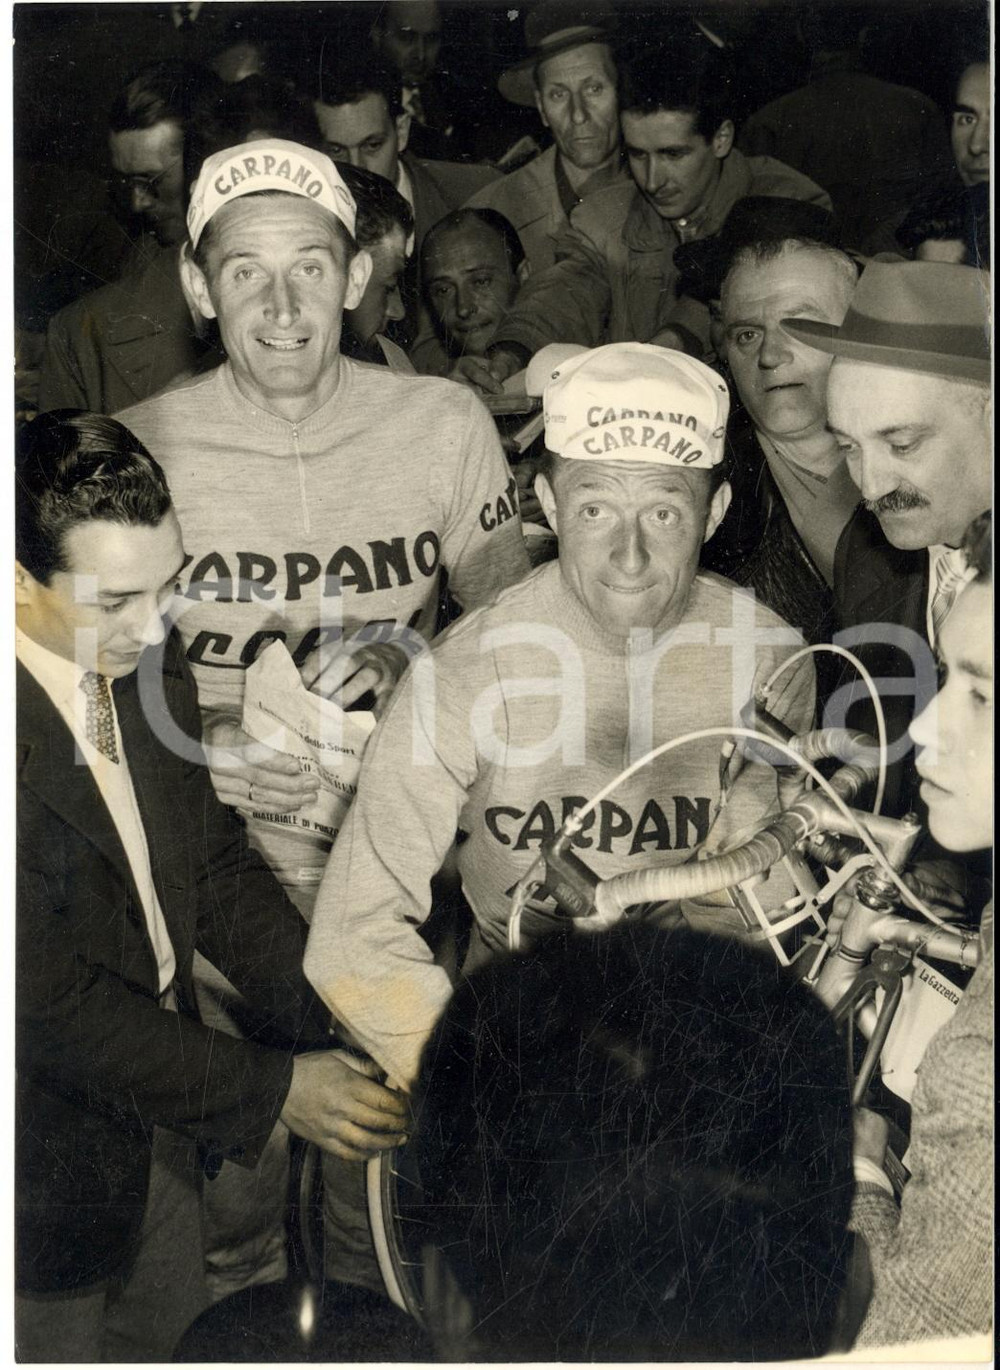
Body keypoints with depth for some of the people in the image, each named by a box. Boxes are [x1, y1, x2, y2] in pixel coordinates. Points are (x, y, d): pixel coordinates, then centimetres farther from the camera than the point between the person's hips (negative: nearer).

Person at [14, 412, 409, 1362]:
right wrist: (270, 1090, -22)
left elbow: (216, 871, 3)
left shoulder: (152, 677, -6)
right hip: (50, 1165, -7)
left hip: (160, 1122, 7)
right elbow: (48, 997, -27)